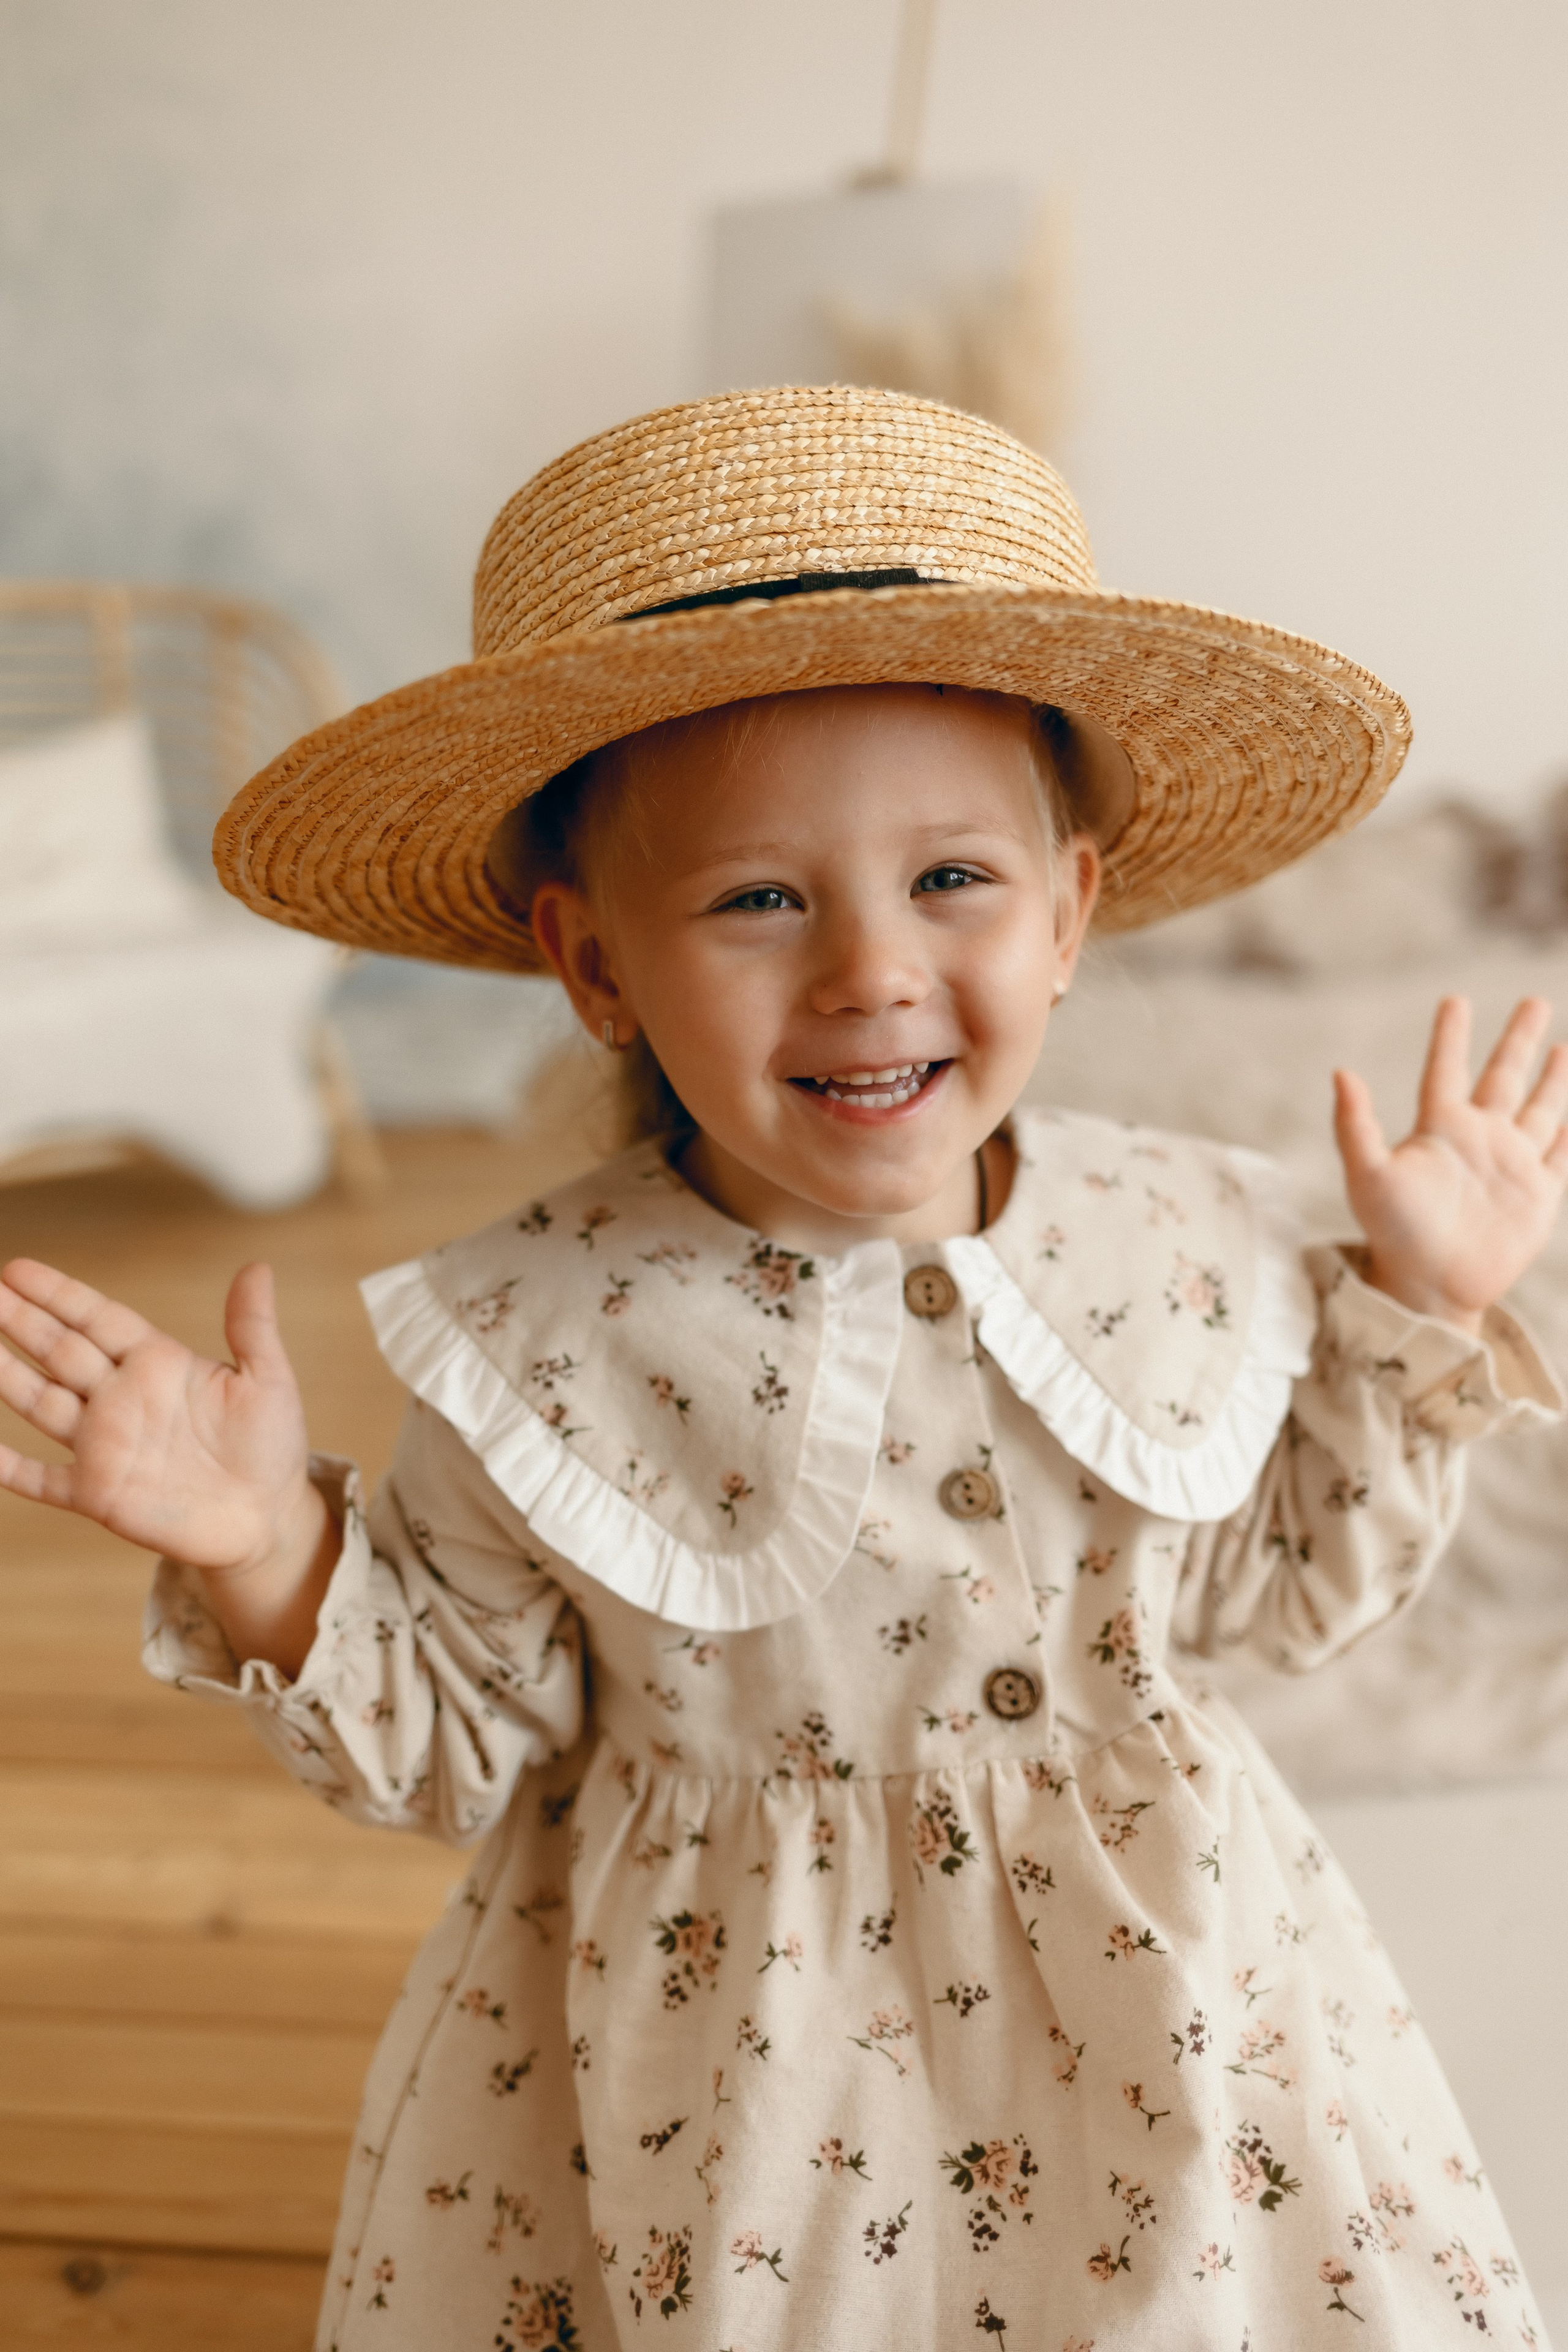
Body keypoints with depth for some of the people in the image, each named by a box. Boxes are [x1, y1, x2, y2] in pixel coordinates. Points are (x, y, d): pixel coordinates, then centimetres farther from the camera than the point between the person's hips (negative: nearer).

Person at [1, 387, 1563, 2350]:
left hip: (1151, 2004, 3)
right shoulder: (535, 1343, -19)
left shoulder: (1187, 1245, -12)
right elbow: (460, 1743, -7)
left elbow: (1285, 1584, 5)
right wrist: (270, 1558, -22)